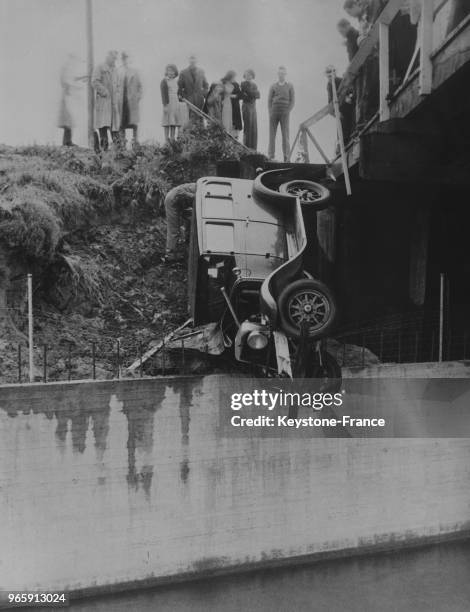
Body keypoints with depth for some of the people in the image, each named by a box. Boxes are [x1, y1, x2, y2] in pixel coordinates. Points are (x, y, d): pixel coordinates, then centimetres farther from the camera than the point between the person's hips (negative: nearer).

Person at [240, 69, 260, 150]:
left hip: (253, 107, 7)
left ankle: (252, 149, 8)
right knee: (248, 128, -9)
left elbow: (258, 95, 2)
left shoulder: (253, 84, 16)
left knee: (254, 129, 4)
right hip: (247, 106, -7)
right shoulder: (244, 83, -3)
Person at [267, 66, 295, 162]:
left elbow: (292, 101, 5)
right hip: (273, 112, 2)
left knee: (285, 135, -6)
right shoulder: (273, 86, 13)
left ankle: (286, 157, -6)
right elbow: (269, 100, 11)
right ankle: (271, 156, -1)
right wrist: (270, 112, -3)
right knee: (272, 134, -3)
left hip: (285, 113, -1)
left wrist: (288, 112, -7)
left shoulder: (290, 86, 10)